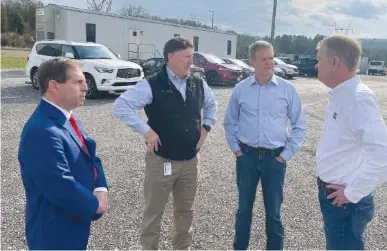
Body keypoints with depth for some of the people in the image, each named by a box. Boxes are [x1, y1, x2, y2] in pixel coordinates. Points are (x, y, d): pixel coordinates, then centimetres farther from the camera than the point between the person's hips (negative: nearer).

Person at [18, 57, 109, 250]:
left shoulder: (68, 118, 4)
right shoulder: (41, 131, -28)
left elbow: (90, 156, 7)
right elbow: (61, 188, -31)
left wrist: (100, 189, -10)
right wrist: (95, 204, -15)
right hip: (55, 232, -9)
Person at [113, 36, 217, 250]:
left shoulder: (198, 84, 3)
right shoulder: (152, 85, -14)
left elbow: (211, 104, 23)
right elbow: (120, 106, -17)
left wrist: (206, 126, 10)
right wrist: (145, 130, -19)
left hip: (190, 160, 5)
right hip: (161, 160, -5)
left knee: (185, 209, 20)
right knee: (154, 211, 10)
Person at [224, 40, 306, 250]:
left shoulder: (287, 89, -3)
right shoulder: (240, 89, -1)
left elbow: (299, 125, 2)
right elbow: (230, 123, 10)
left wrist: (286, 154, -2)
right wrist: (236, 149, 3)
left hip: (275, 158, -1)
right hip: (246, 156, 1)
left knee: (273, 211, 12)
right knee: (244, 208, 15)